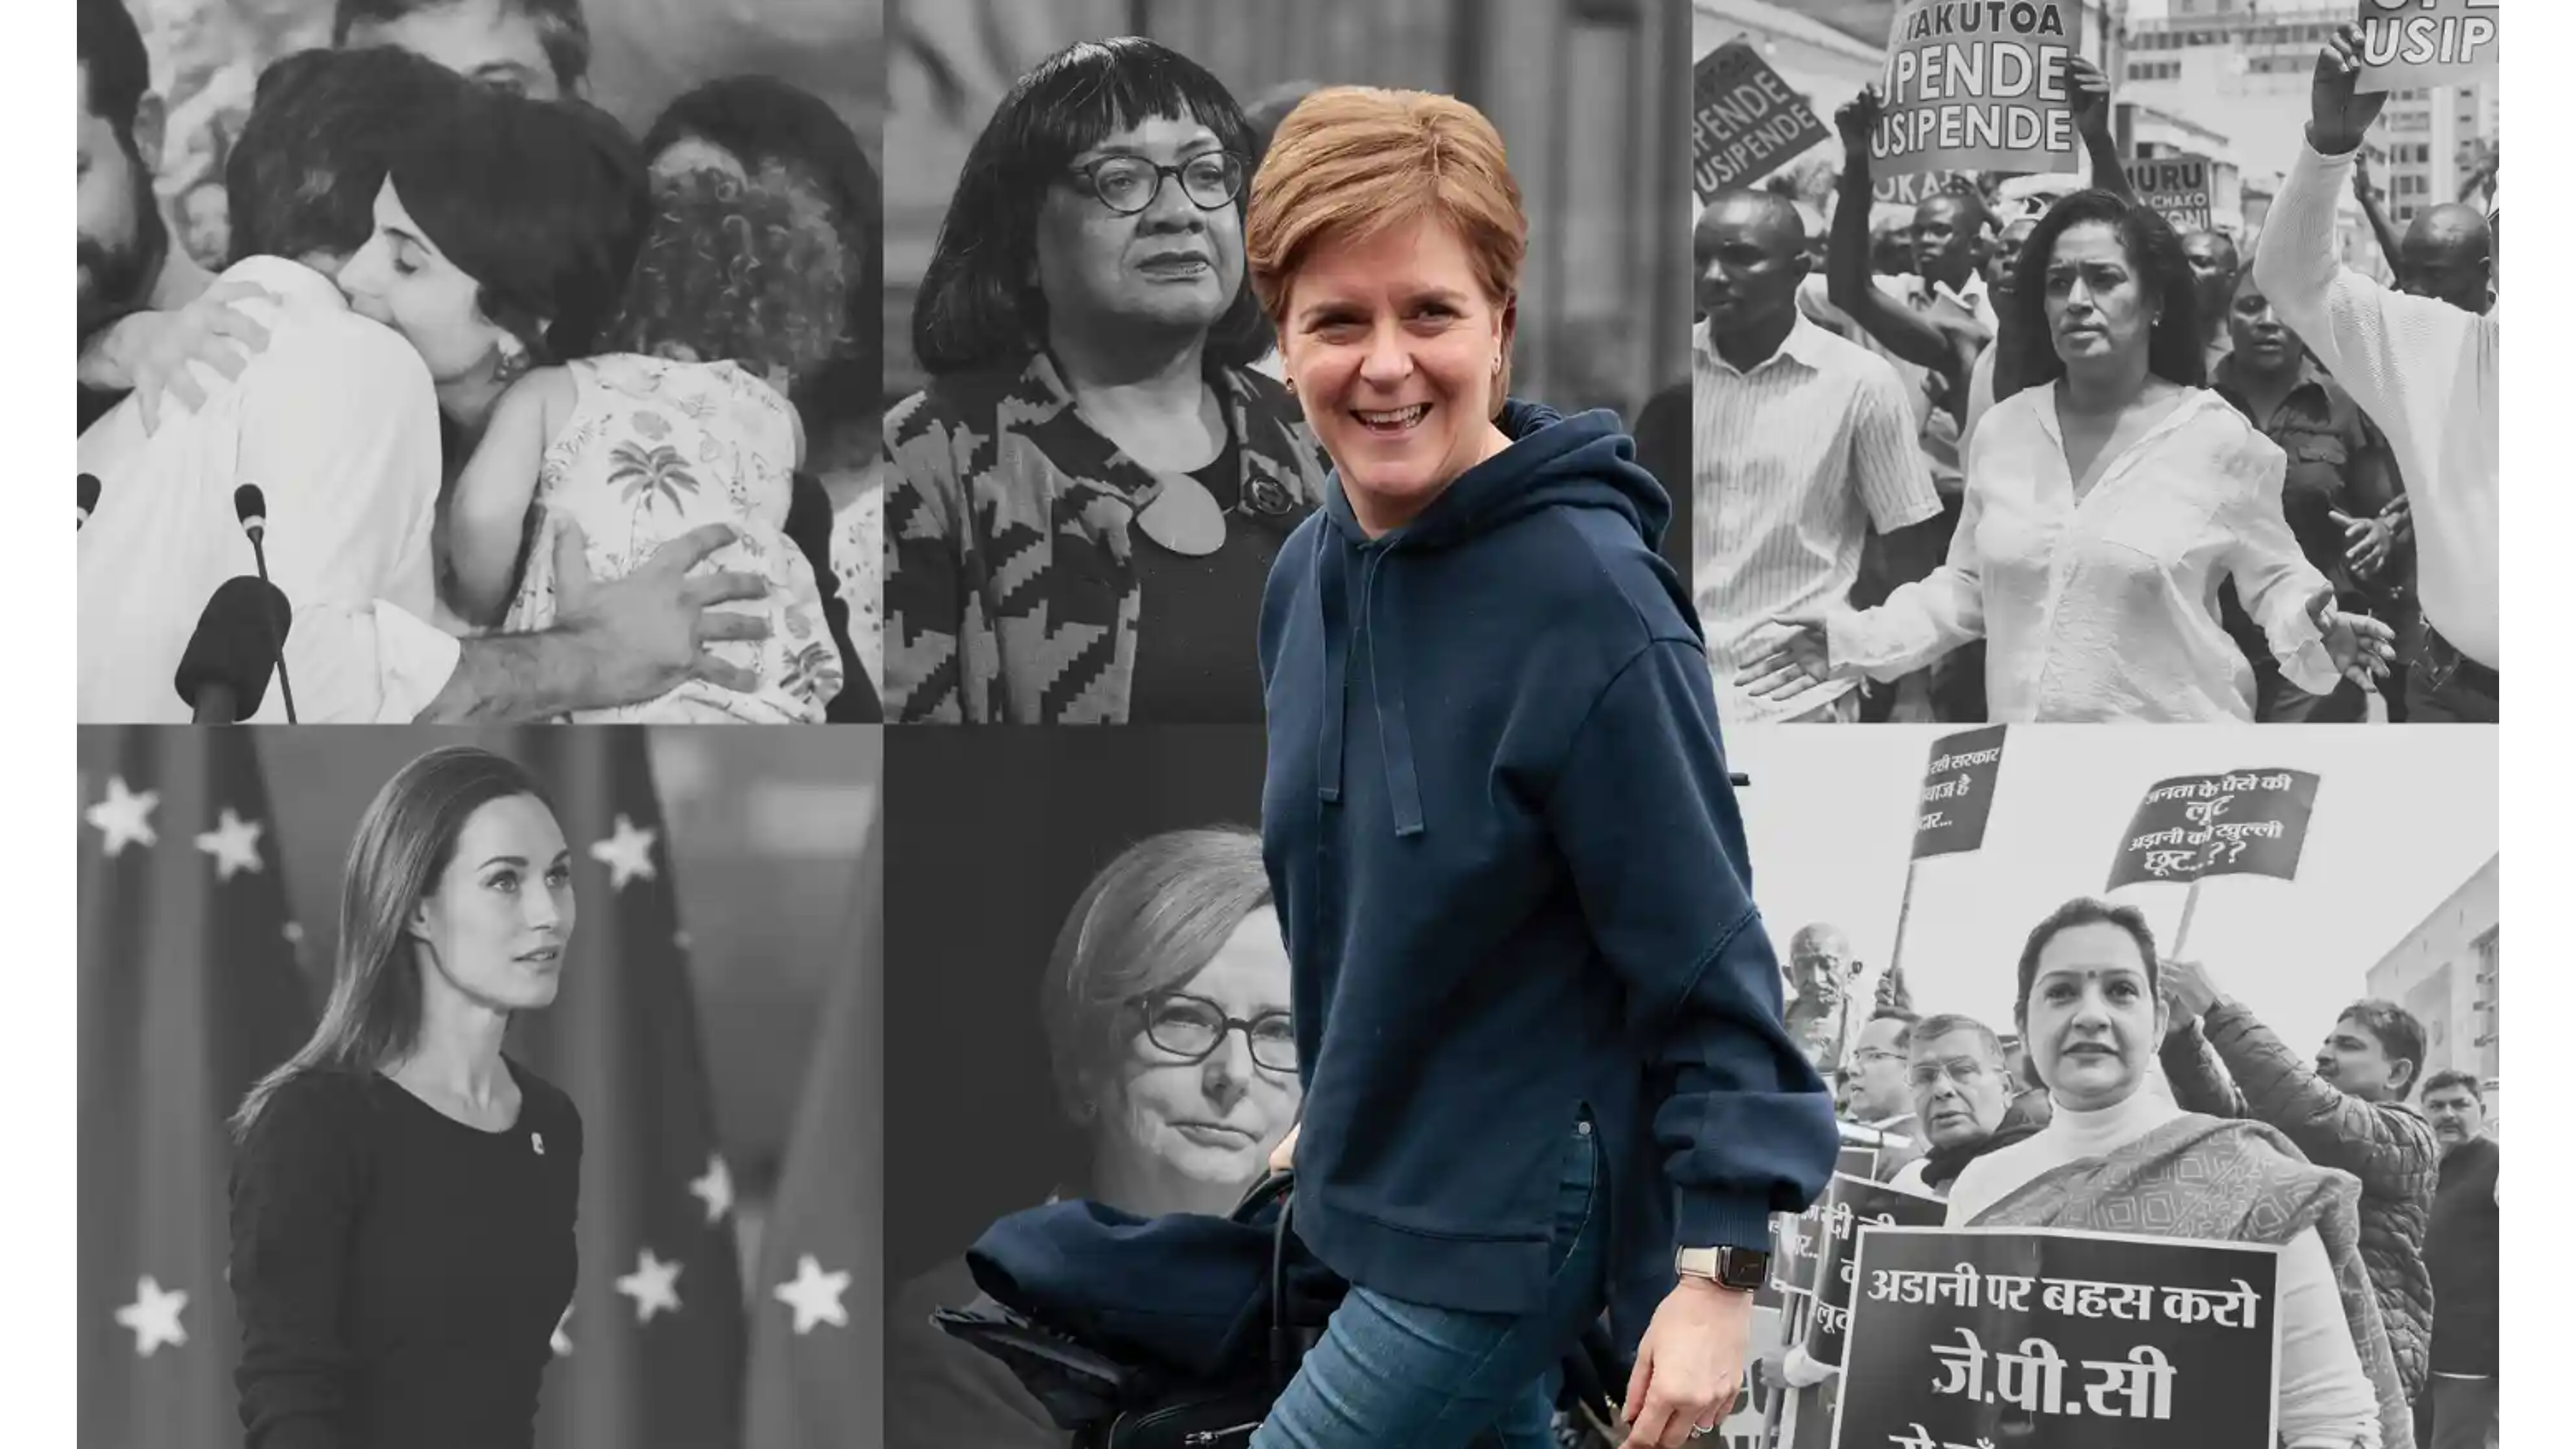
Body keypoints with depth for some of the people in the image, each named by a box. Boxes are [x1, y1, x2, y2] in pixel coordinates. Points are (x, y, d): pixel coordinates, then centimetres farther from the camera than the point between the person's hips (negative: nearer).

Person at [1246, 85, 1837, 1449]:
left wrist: (1719, 1269, -20)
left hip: (1520, 1217, -7)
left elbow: (1705, 961, -19)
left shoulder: (1588, 599, -22)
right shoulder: (1308, 575, 1)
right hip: (1381, 1180, 7)